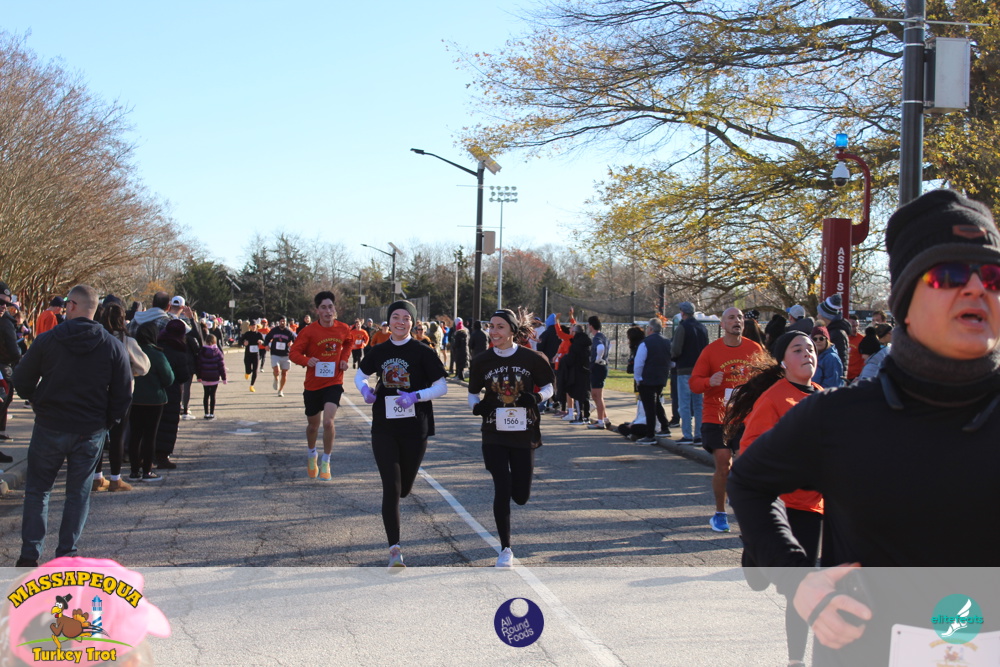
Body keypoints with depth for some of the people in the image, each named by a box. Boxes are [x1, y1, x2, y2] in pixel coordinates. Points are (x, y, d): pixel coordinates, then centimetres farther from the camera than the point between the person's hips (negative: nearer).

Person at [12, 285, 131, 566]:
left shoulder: (47, 340, -8)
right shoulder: (113, 347, -4)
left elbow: (22, 381, -1)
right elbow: (123, 393, -2)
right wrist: (107, 422, 11)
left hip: (49, 427, -1)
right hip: (91, 432, 1)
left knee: (37, 490, 12)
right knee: (78, 493, 12)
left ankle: (30, 555, 9)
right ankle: (66, 553, 12)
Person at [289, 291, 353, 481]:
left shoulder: (344, 329, -3)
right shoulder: (309, 331, -12)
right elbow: (294, 352, -9)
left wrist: (345, 358, 2)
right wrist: (307, 360, -29)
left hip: (334, 383, 0)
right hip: (313, 385, 0)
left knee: (328, 421, -18)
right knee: (313, 425, 15)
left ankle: (325, 463, 0)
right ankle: (311, 455, 45)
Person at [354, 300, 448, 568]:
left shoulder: (423, 352, -6)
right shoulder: (379, 352, 4)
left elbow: (442, 387, -6)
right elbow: (360, 375, 19)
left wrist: (415, 396, -21)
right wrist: (365, 390, -4)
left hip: (415, 428, -1)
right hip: (384, 427, 1)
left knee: (404, 489, 11)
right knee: (391, 488, -7)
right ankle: (394, 549, -3)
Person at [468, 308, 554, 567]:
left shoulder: (531, 358, -6)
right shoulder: (481, 361, -2)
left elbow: (548, 388, 6)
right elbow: (473, 393, 8)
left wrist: (536, 397, -16)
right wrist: (477, 406, -14)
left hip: (524, 433, 0)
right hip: (494, 435, 0)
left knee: (520, 496, 5)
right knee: (502, 491, -5)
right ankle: (505, 549, 10)